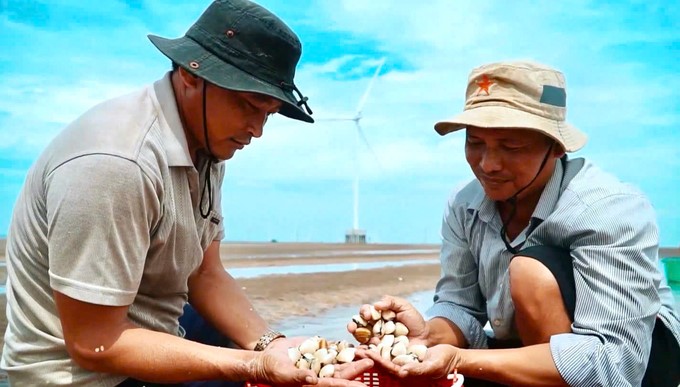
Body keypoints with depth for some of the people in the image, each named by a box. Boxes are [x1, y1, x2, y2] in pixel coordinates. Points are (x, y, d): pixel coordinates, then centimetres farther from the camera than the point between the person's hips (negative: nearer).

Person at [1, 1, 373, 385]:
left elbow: (206, 276, 0)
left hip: (156, 331, 8)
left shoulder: (206, 145, -3)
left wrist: (269, 344, -16)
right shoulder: (114, 162, -29)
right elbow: (94, 343, -26)